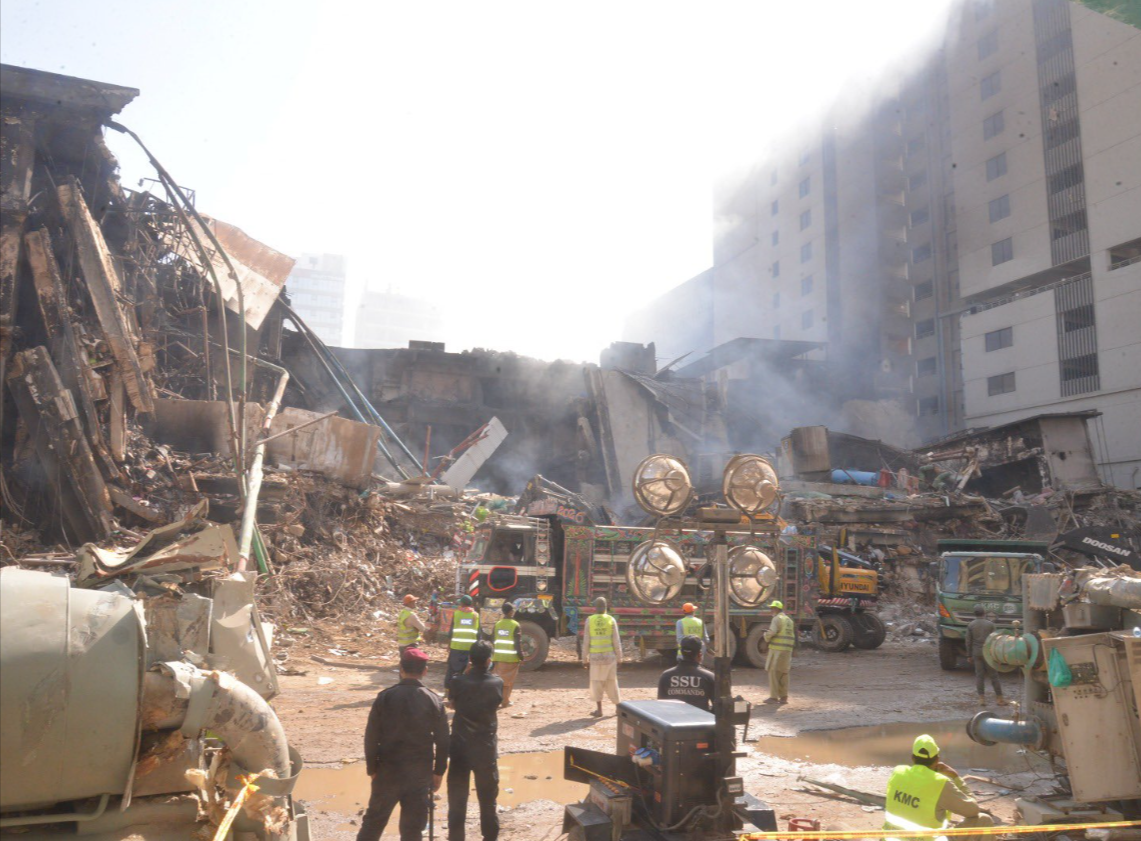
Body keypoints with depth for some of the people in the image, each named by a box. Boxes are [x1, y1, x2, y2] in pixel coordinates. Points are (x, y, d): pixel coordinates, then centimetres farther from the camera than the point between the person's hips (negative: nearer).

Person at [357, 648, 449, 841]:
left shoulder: (385, 697, -9)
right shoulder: (434, 701, -6)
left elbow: (371, 736, -6)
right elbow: (442, 740, -3)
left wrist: (372, 767, 5)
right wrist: (439, 771, 8)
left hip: (388, 769, 0)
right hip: (420, 771, 0)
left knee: (375, 819, 16)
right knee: (413, 825, 9)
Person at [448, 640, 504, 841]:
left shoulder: (459, 681, -12)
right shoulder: (497, 683, -11)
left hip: (460, 747, 0)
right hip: (486, 748, 1)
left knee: (457, 798, 11)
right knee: (488, 799, 16)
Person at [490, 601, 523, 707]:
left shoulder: (497, 624, 3)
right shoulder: (515, 625, -10)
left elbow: (492, 641, 7)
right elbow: (518, 643, -12)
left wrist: (493, 655, 17)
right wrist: (521, 656, -3)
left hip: (498, 657, 4)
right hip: (511, 658, -4)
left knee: (498, 678, 14)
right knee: (508, 680, 6)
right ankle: (505, 701, 8)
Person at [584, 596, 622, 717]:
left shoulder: (589, 621, -2)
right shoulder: (611, 620, -2)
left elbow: (586, 642, -1)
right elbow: (616, 642, -1)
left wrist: (585, 659, 7)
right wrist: (618, 657, 8)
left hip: (595, 656, -1)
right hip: (609, 655, 1)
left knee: (596, 682, 8)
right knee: (612, 682, 13)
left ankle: (599, 709, 2)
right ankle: (618, 707, 22)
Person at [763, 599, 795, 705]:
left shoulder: (777, 618, -10)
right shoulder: (789, 619, 17)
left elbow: (771, 632, -19)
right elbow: (792, 636, 20)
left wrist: (766, 637, 0)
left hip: (777, 649, -8)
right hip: (787, 650, 8)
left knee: (773, 672, -3)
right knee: (783, 673, 13)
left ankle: (774, 697, -3)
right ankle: (783, 697, 14)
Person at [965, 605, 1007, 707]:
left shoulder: (971, 625, 0)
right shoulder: (990, 624, -5)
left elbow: (968, 642, 1)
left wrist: (969, 655, 9)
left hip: (976, 652, 2)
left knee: (979, 675, 5)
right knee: (993, 675, 5)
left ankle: (981, 698, 3)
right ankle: (999, 698, 10)